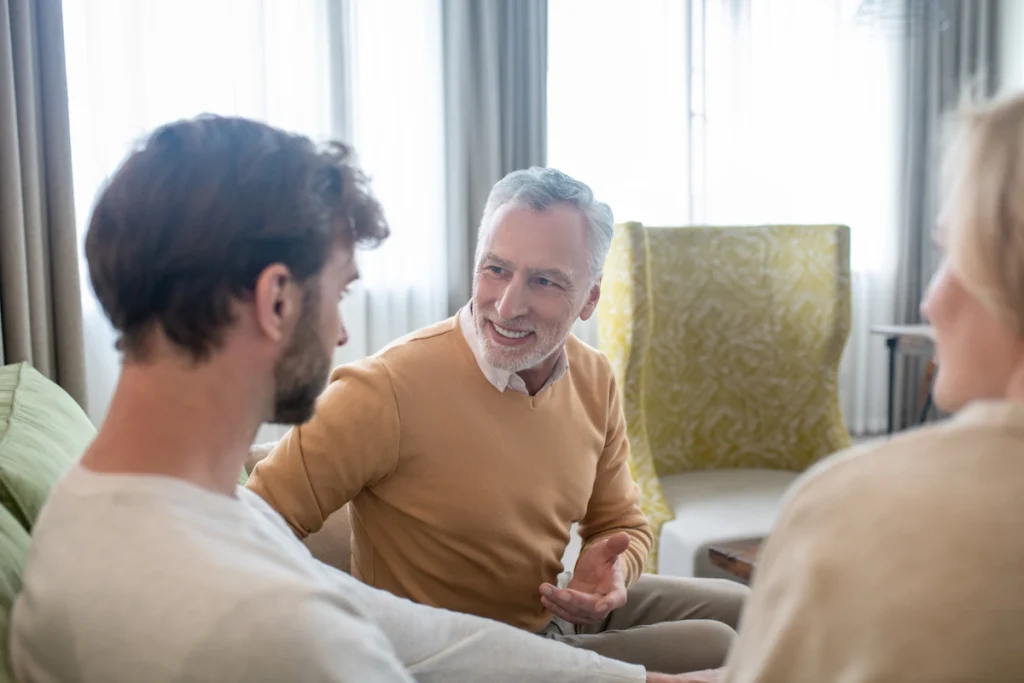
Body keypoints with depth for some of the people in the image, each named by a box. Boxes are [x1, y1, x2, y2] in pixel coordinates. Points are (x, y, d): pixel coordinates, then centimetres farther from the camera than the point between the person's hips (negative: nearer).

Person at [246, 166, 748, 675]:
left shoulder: (594, 380, -7)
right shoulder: (384, 389, -28)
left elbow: (622, 524, 7)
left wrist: (608, 569, -16)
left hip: (552, 610, 7)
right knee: (712, 649, -12)